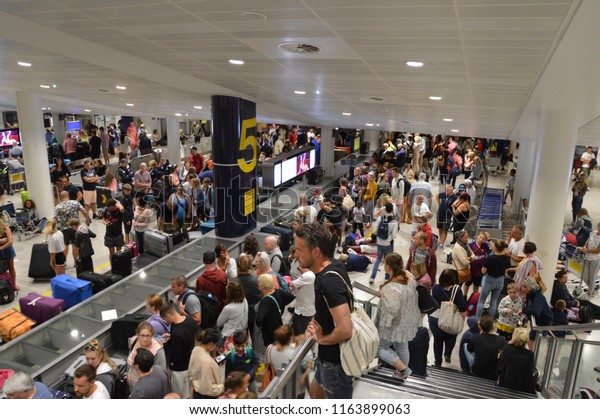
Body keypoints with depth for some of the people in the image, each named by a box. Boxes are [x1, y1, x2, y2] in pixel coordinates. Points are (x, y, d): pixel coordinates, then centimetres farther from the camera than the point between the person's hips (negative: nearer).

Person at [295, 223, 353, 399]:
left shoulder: (329, 281, -31)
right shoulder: (333, 267, -2)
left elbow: (345, 330, -36)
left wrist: (322, 338, -18)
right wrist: (317, 324, 1)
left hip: (336, 358, -9)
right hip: (329, 354, 9)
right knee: (316, 391, 29)